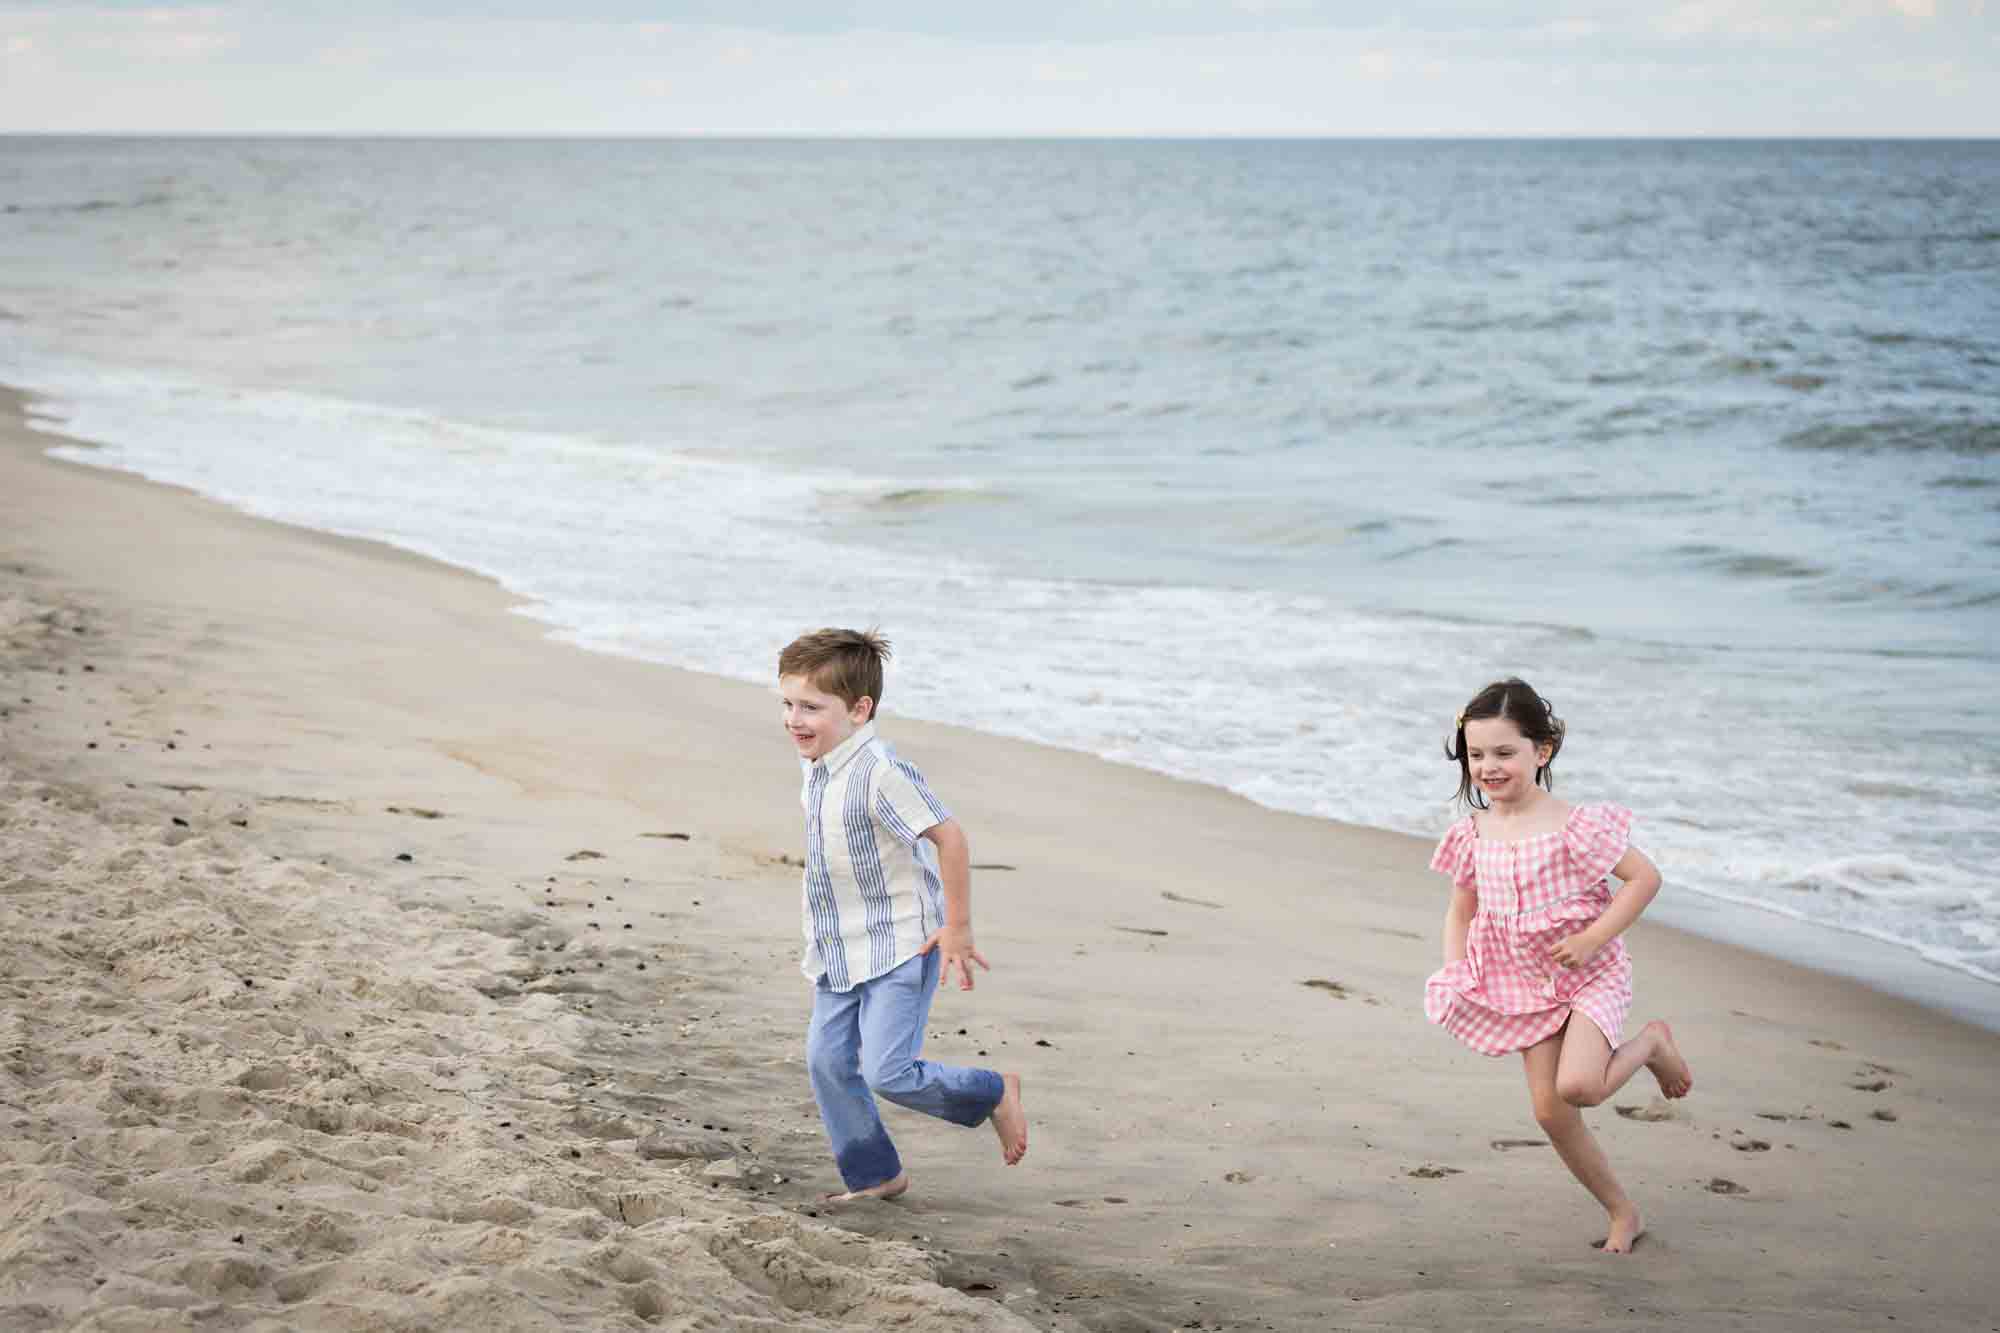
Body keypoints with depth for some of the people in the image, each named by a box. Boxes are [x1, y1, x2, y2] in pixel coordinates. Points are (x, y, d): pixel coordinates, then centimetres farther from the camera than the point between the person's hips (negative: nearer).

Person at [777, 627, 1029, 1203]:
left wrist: (957, 929, -20)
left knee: (888, 1073, -12)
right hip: (839, 951, 9)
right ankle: (873, 1176, 21)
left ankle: (994, 1094, 13)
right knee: (828, 1060, 6)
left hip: (898, 950, -9)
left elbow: (948, 837, -24)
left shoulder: (880, 772, -25)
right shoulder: (815, 765, 3)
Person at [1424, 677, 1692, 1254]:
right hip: (1524, 984, 5)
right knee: (1549, 1110, 1)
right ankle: (1623, 1213, 19)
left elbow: (1644, 877, -16)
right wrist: (1453, 976, -2)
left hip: (1588, 975, -5)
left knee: (1577, 1086, -26)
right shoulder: (1473, 833, -1)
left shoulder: (1574, 827, -17)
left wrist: (1592, 939, -21)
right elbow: (1461, 910, 12)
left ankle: (1653, 1042, 6)